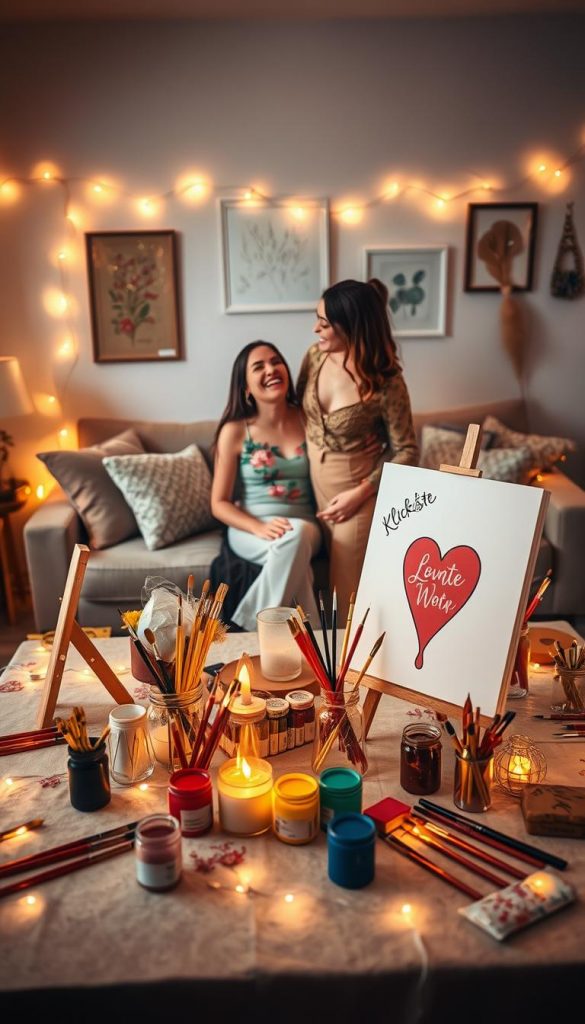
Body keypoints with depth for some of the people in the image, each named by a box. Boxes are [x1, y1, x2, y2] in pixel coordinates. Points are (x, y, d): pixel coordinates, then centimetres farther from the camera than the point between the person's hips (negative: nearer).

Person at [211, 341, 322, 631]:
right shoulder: (235, 431, -4)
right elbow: (219, 504, -3)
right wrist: (260, 528, -20)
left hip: (304, 528, 2)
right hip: (249, 528, -2)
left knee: (297, 534, -35)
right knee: (292, 542, -35)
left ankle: (253, 628, -20)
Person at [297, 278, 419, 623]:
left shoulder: (386, 383, -20)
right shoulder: (315, 356, -5)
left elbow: (406, 452, -13)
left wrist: (360, 493, -18)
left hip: (353, 491, -5)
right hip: (313, 484, 5)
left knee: (349, 589, 6)